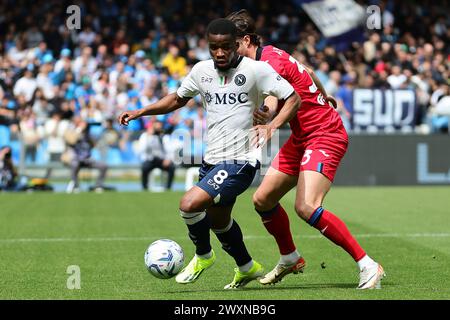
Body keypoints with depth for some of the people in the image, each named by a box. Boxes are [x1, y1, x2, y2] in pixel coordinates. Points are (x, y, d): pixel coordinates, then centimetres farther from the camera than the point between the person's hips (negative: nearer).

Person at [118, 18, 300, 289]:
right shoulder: (201, 71, 6)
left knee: (190, 204, -22)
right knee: (218, 221, 23)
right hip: (212, 160, 7)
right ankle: (247, 267, 48)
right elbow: (178, 99, 22)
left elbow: (294, 99, -8)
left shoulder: (255, 70, -11)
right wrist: (141, 112, 10)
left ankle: (203, 256, 6)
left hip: (240, 161, -7)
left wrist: (272, 126, -24)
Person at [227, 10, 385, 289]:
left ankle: (368, 265, -18)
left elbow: (268, 110, -36)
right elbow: (307, 73, 25)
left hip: (325, 135, -10)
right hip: (302, 137, 10)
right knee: (262, 200, 8)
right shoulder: (267, 56, 8)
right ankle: (290, 259, 31)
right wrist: (324, 98, 40)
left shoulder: (271, 61, -20)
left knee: (306, 207, -25)